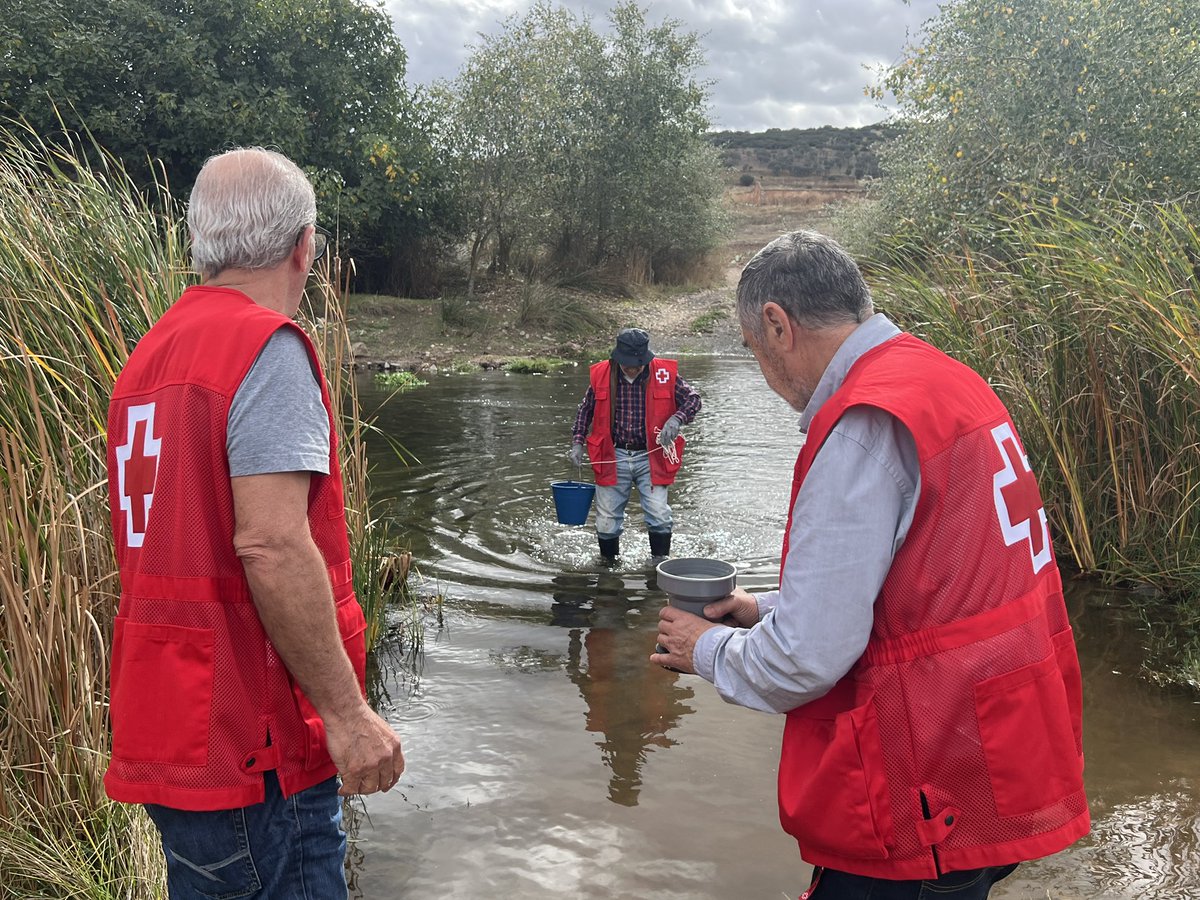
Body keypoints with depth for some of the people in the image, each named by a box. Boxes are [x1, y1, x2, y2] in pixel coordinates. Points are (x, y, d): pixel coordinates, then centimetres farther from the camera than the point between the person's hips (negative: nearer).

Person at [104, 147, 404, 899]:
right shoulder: (269, 346, -14)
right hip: (249, 746, -9)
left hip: (162, 729, 9)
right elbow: (271, 545, -24)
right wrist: (347, 712, -19)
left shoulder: (154, 351, 13)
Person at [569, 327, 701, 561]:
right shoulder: (601, 375, -1)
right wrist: (577, 443, 4)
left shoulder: (664, 374, -6)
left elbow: (693, 398, 1)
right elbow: (585, 410, 13)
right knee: (606, 522, 5)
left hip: (650, 457, -1)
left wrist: (676, 419, -18)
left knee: (659, 517, -12)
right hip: (613, 458, 1)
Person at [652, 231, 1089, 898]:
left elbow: (807, 657, -21)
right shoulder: (950, 383, 9)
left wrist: (709, 648, -1)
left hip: (929, 806, -9)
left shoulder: (863, 426, -22)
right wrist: (770, 608, 17)